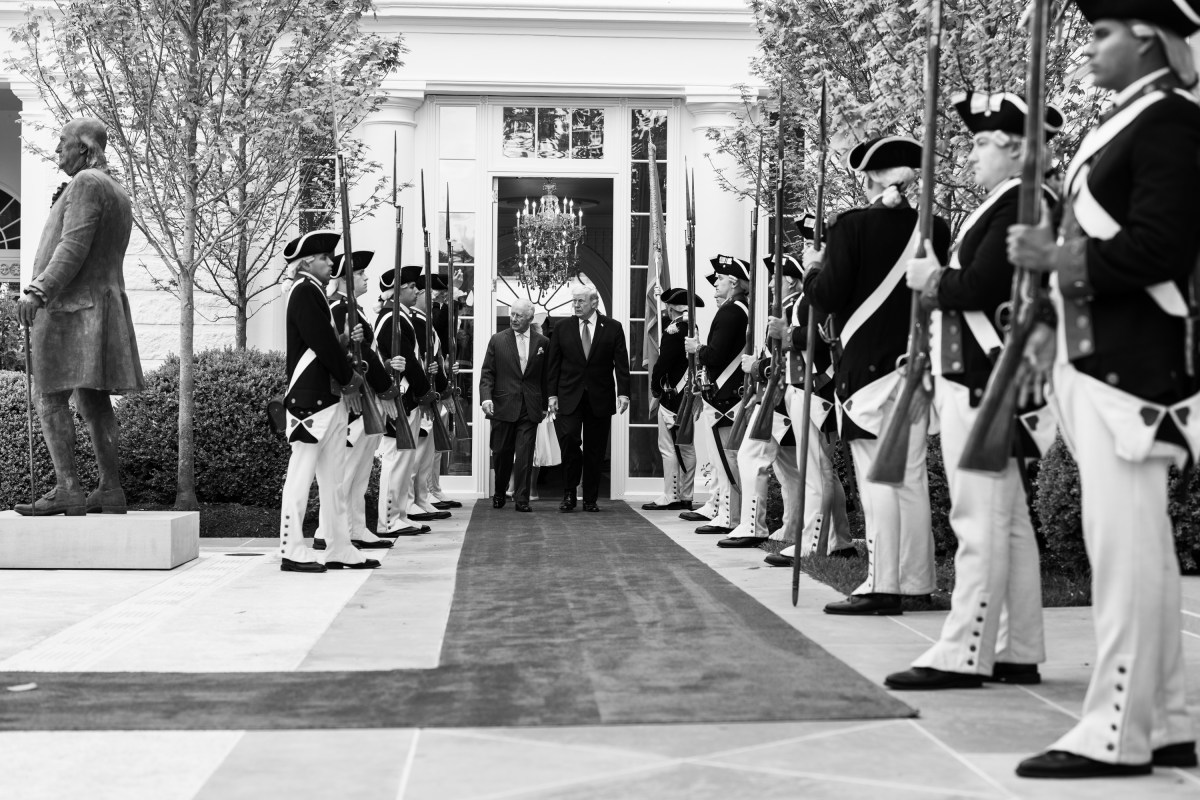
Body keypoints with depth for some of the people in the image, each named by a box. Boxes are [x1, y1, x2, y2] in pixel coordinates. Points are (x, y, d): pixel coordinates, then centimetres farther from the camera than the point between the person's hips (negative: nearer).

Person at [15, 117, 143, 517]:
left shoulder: (86, 183, -9)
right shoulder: (118, 192, 20)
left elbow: (74, 245, -20)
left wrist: (39, 290, -26)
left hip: (72, 306, -10)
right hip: (105, 301, 10)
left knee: (52, 400, -10)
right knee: (95, 402, 7)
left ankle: (68, 488, -16)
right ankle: (110, 490, 5)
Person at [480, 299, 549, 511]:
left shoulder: (542, 343, 7)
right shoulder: (497, 341, 5)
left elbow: (545, 377, 10)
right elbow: (487, 373, 2)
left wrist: (544, 405, 8)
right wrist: (486, 397, -12)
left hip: (530, 409, 0)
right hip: (502, 407, 0)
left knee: (525, 456, -5)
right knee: (501, 454, 8)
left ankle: (522, 499, 1)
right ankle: (499, 494, 26)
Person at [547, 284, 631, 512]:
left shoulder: (613, 328, 3)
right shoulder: (562, 328, 6)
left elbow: (621, 363, 1)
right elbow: (553, 364, 7)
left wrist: (623, 392, -9)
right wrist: (552, 394, 0)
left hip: (600, 399, 0)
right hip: (569, 397, 0)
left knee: (595, 451, 3)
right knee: (569, 439, -15)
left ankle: (590, 499, 12)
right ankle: (569, 494, -1)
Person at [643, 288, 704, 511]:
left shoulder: (673, 330, -14)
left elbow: (662, 364, -16)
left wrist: (655, 393, -2)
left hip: (672, 397, -7)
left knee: (668, 448, -1)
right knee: (687, 448, 12)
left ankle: (670, 497, 1)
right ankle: (686, 496, 17)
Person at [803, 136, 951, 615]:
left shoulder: (852, 226, -8)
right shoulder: (934, 229, 5)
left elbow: (828, 298, -10)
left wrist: (812, 269, 8)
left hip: (866, 362, -5)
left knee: (876, 476, -3)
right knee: (912, 475, 10)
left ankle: (883, 586, -4)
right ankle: (916, 582, 15)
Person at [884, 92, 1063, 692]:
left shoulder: (1022, 204, -10)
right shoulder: (1002, 205, 20)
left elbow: (981, 286, -20)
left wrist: (933, 282, -4)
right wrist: (938, 281, 2)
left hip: (983, 384, -10)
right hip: (973, 378, 10)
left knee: (981, 521, -8)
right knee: (1007, 521, 12)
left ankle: (965, 654, -5)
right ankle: (1019, 653, 18)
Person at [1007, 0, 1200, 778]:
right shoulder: (1123, 120, 19)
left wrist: (1052, 254, -15)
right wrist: (1052, 327, 14)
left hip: (1131, 366, -10)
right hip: (1099, 359, 10)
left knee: (1123, 545, -8)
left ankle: (1118, 733, -2)